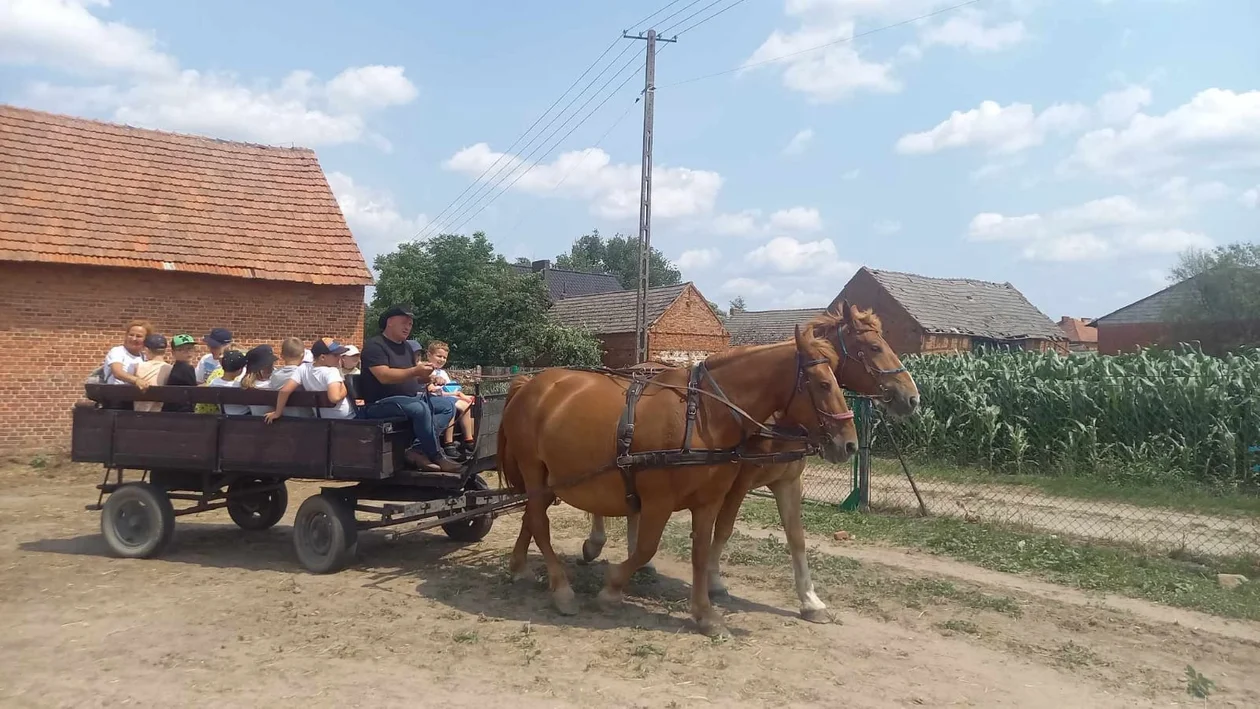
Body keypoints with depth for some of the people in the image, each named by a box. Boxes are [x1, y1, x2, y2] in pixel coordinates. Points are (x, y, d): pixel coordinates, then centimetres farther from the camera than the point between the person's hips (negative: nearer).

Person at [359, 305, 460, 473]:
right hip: (381, 403, -9)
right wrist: (415, 371, -30)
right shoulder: (374, 345, -6)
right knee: (420, 408, -35)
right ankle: (436, 456, -21)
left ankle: (417, 449, -22)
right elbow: (384, 376, -21)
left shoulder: (406, 347, 21)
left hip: (411, 398, 9)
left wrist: (424, 376, -1)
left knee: (448, 405, -6)